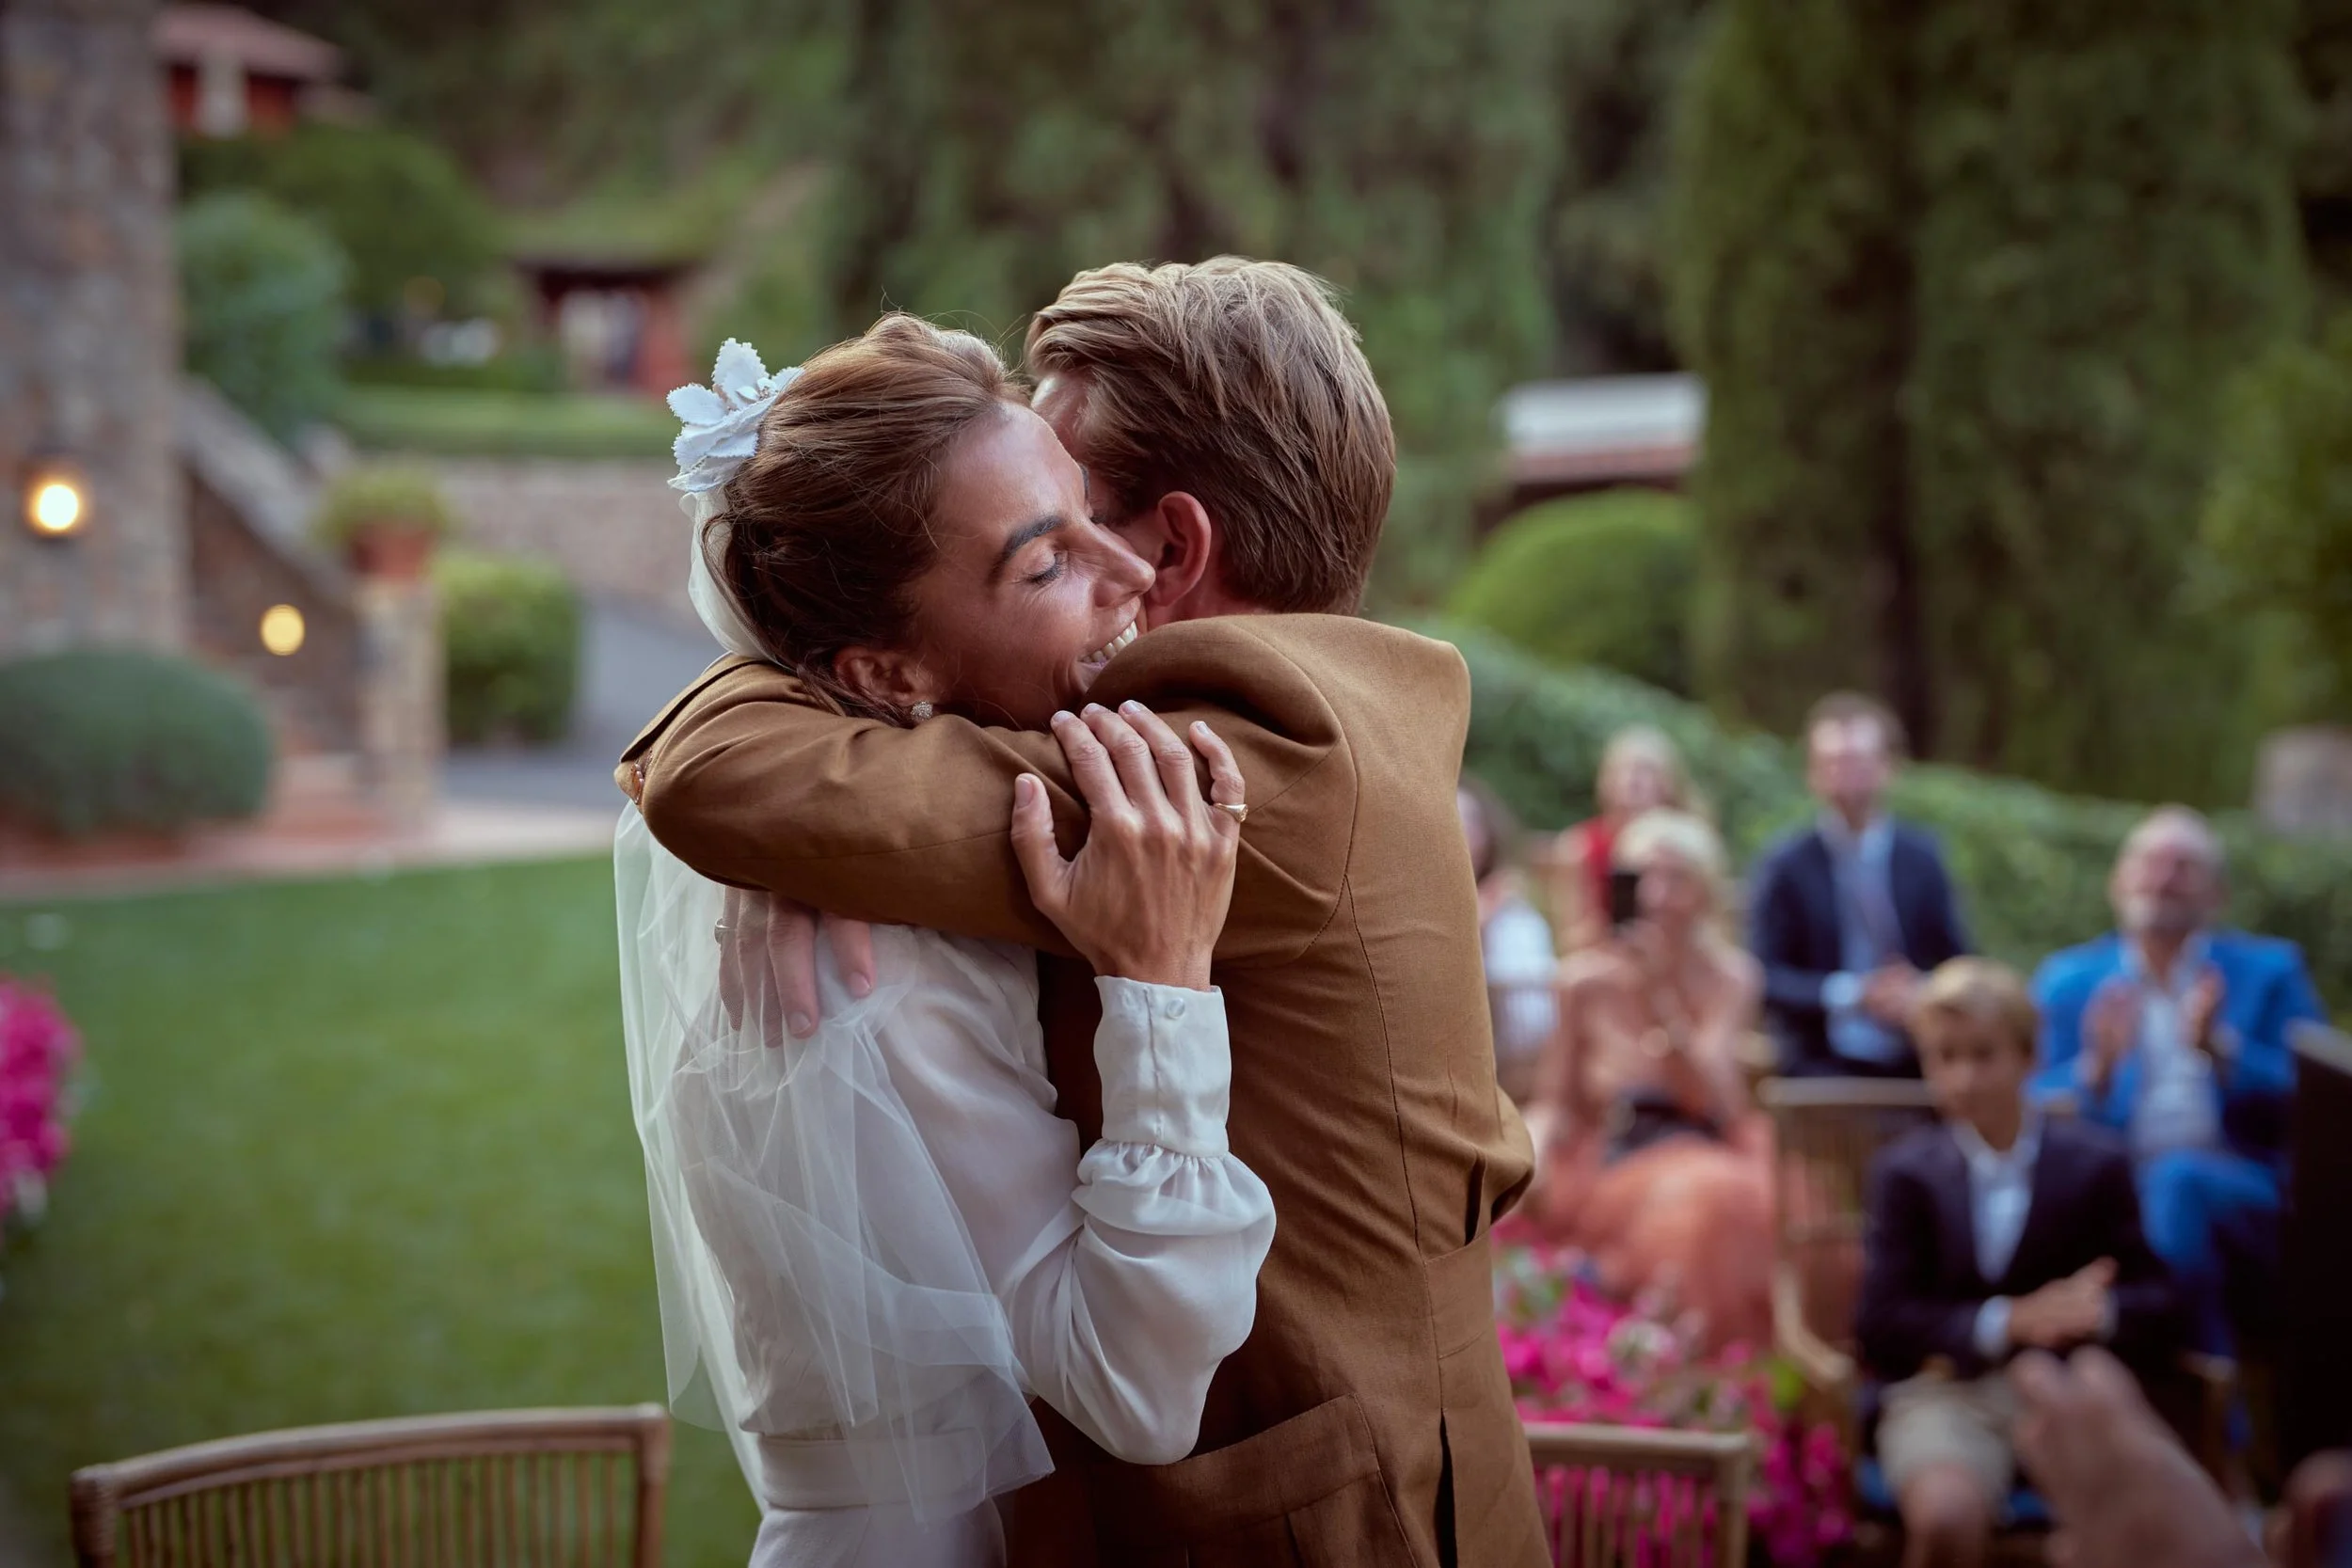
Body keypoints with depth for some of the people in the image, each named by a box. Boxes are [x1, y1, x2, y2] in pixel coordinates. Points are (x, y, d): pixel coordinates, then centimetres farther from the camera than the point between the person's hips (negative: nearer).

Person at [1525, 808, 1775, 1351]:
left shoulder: (1730, 977, 1)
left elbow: (1714, 1100, -11)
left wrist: (1662, 997, -21)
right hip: (1608, 1168, -1)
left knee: (1712, 1199, -32)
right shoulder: (1587, 978, 2)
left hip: (1707, 1157, 1)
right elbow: (1557, 1105, 9)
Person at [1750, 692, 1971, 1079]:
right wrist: (1849, 994, -19)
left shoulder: (1922, 858, 9)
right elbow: (1765, 978, -5)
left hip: (1916, 1068, 3)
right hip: (1822, 1068, -3)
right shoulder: (1786, 867, 1)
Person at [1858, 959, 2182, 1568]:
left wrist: (2101, 1312, -20)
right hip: (1948, 1389, -1)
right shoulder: (1904, 1171, 7)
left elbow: (2159, 1310, 5)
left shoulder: (2097, 1160, 9)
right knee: (1947, 1515, -34)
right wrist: (2007, 1322, -17)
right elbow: (1881, 1325, -3)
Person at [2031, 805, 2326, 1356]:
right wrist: (2099, 1067, -10)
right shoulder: (2067, 980, 18)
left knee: (2176, 1177, -36)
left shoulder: (2270, 970, 16)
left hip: (2245, 1196, 0)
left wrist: (2219, 1048, -12)